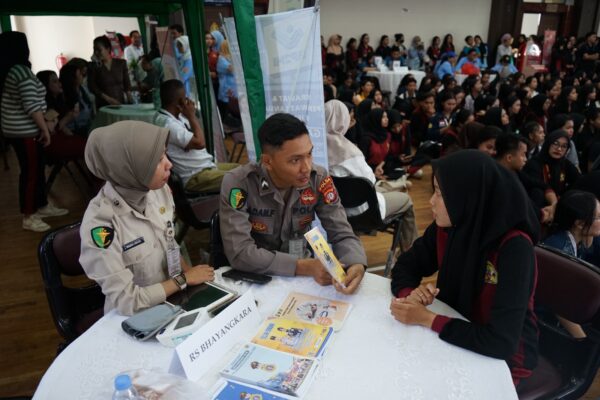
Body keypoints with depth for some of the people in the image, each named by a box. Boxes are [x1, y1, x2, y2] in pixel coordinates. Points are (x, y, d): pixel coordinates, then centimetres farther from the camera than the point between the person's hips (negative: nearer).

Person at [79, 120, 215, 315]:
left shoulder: (159, 190, -9)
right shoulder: (100, 223, -26)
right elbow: (126, 301, -21)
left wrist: (192, 274, -7)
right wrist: (184, 279, -14)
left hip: (173, 300, 5)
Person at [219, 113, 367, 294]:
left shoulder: (318, 179, -12)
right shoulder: (238, 184, -21)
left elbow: (342, 235, -9)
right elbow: (239, 253, -25)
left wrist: (356, 265, -30)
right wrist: (304, 266, -32)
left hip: (300, 276, 3)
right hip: (253, 278, -3)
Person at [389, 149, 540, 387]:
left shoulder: (514, 248, -28)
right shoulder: (446, 227, -11)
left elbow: (501, 342, -33)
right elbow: (405, 267, -1)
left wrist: (426, 319, -29)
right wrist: (410, 294, -22)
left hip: (502, 358, -5)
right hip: (456, 339, 5)